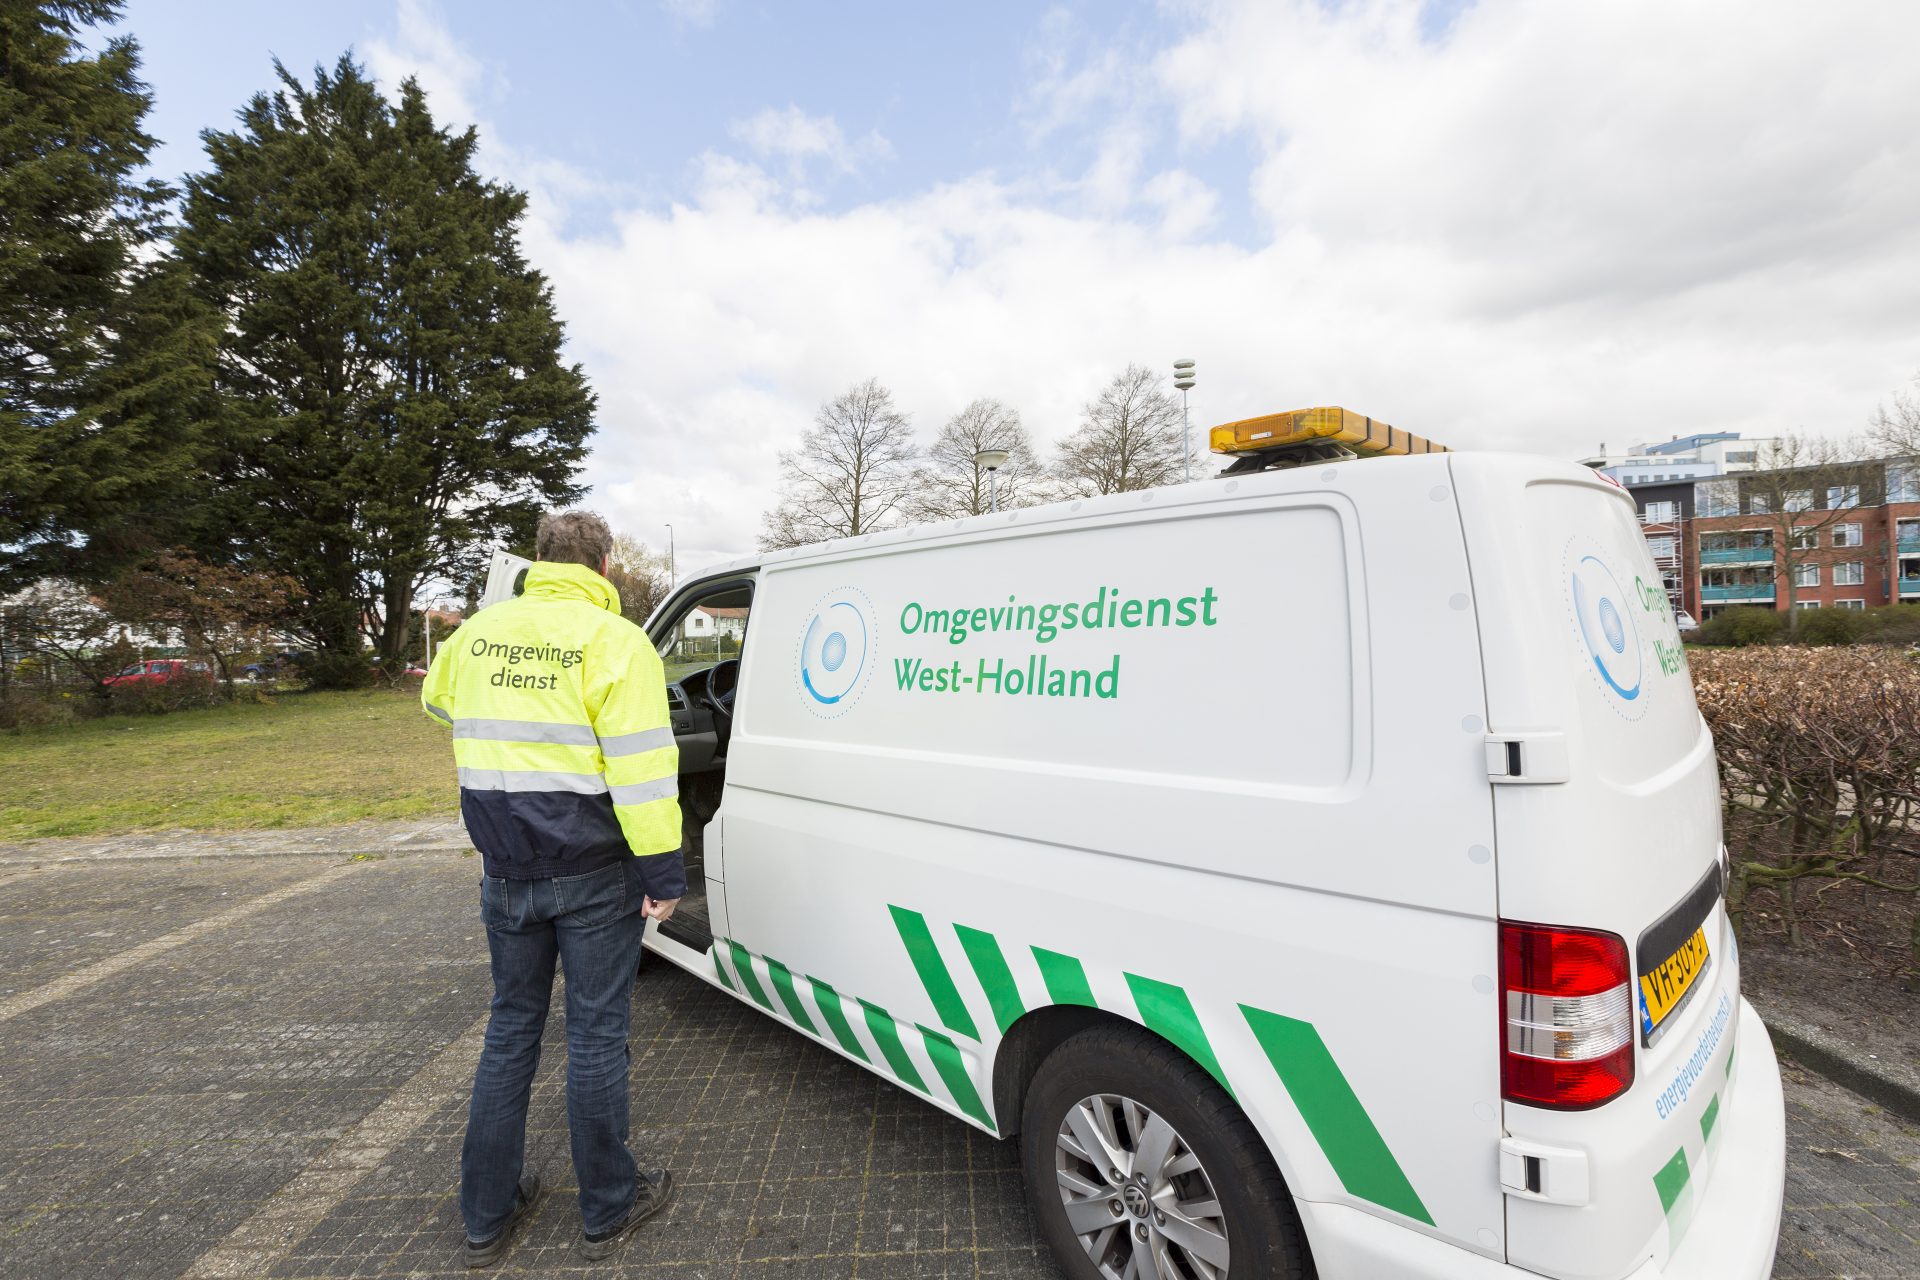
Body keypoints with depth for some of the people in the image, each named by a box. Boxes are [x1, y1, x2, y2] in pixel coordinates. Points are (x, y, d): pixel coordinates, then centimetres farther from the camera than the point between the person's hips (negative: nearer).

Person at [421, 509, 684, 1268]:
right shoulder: (612, 641, -15)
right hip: (593, 877, -5)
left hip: (508, 873, 5)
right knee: (596, 1036, 8)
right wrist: (662, 871, -14)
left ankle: (487, 1217, 31)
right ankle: (607, 1211, 25)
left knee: (511, 1029, 19)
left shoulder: (477, 633, 4)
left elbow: (441, 702, 26)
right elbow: (641, 768, -20)